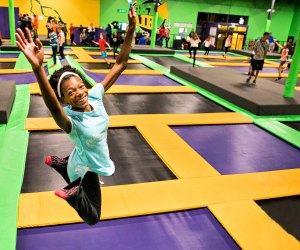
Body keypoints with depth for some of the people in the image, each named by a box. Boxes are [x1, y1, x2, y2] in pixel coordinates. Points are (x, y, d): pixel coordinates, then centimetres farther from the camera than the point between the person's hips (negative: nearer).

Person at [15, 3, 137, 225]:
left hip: (96, 160, 6)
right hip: (87, 166, -6)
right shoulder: (70, 120, -35)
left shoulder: (95, 95, -20)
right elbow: (53, 107, -60)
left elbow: (121, 64, -20)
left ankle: (59, 163, 39)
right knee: (92, 217, 4)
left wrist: (131, 29, -30)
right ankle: (73, 194, 14)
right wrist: (37, 67, -77)